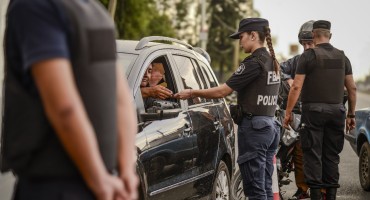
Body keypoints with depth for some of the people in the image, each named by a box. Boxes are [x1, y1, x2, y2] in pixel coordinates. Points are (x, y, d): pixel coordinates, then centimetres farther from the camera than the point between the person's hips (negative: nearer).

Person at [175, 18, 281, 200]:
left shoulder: (254, 62, -15)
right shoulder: (272, 62, 13)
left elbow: (222, 91, -14)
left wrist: (191, 93, -4)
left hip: (253, 127, -9)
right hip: (271, 126, 9)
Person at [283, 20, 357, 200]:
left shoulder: (308, 56, -6)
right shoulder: (342, 57, 8)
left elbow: (296, 87, -11)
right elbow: (352, 88, 9)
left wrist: (288, 112, -6)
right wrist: (351, 114, 16)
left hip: (313, 111, -4)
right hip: (336, 110, 4)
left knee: (313, 155, -1)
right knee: (331, 155, 11)